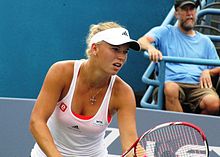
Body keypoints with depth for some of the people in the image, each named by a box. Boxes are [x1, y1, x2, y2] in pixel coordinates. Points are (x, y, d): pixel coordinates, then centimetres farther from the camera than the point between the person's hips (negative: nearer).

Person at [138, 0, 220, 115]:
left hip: (198, 86, 2)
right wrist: (151, 48, -27)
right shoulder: (165, 32, 16)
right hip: (172, 83, -2)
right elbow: (141, 41, -1)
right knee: (170, 88, -41)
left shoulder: (205, 41, 26)